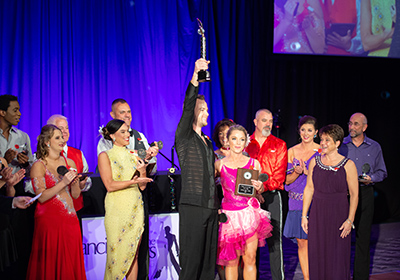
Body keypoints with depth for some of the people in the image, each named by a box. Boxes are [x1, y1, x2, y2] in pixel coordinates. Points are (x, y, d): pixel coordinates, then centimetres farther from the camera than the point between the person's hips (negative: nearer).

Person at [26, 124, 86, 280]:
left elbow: (76, 194, 12)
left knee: (70, 264, 5)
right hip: (49, 219, -5)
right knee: (50, 265, -1)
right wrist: (63, 182, -21)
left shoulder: (69, 163, 10)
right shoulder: (38, 166, -5)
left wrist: (74, 182, -8)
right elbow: (42, 197, -14)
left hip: (70, 219, 5)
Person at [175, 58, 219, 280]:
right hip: (192, 206, -7)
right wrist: (196, 76, -29)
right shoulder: (184, 138, -2)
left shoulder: (207, 142, 19)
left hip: (211, 206, 7)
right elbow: (187, 108, -19)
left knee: (209, 258, 8)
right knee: (192, 259, -7)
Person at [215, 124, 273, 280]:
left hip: (250, 213, 1)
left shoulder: (254, 163, 8)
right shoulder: (219, 164, 4)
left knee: (250, 258, -2)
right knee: (232, 260, 1)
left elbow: (260, 190, 15)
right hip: (229, 214, -1)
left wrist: (259, 187, -5)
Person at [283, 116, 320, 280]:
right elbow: (287, 180, 7)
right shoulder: (292, 152, 8)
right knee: (302, 243, 4)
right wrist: (297, 172, -13)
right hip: (297, 202, 2)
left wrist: (306, 171, -15)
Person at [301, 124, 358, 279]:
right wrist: (304, 215, 8)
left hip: (339, 214, -3)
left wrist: (350, 220, -10)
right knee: (317, 256, 6)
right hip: (317, 214, 3)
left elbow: (354, 194, -4)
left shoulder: (348, 165, -5)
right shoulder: (315, 162, 6)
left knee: (338, 258, 0)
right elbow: (309, 189, 10)